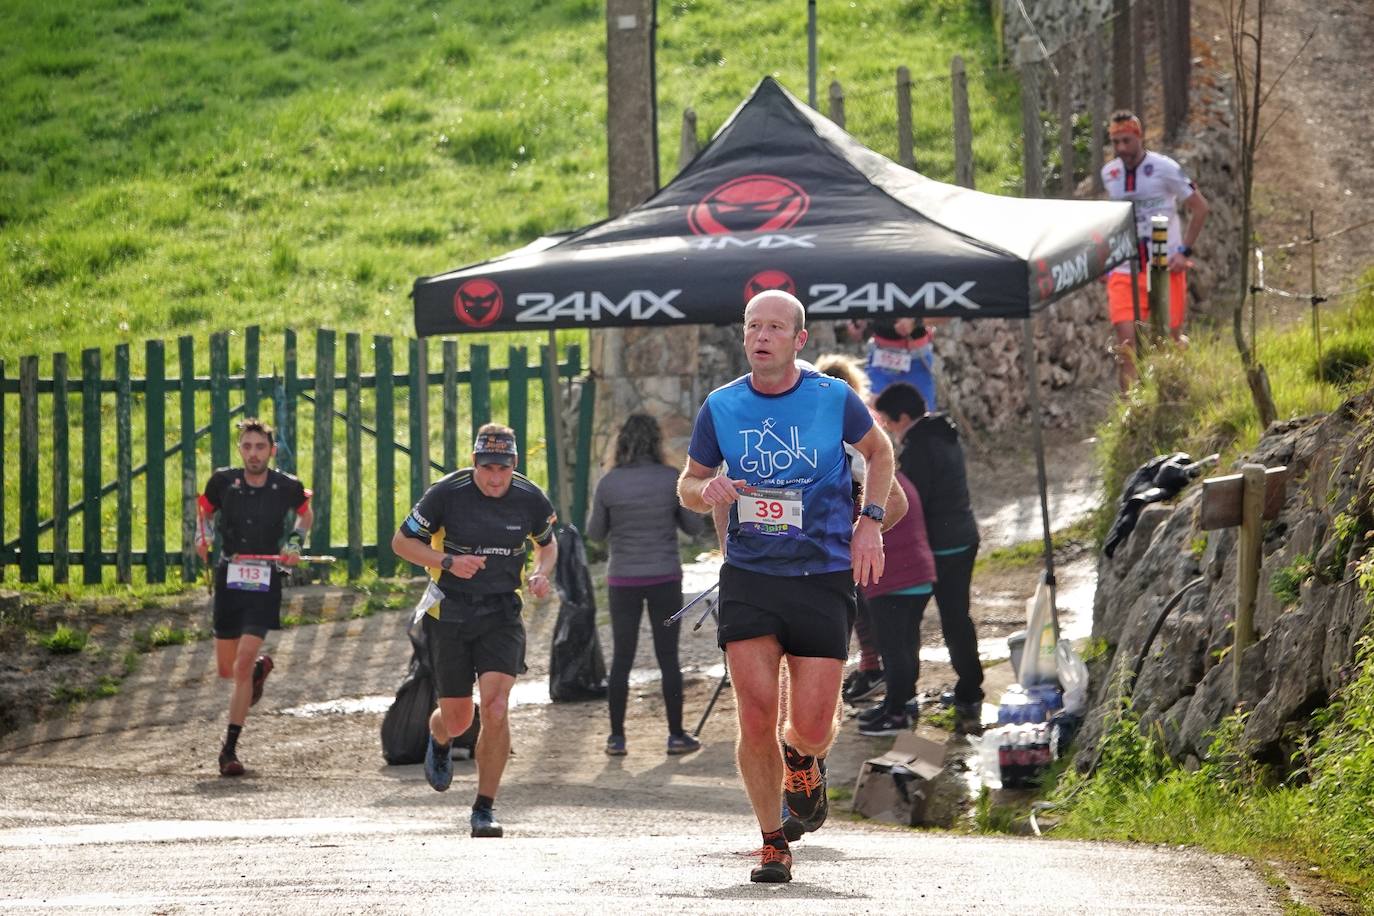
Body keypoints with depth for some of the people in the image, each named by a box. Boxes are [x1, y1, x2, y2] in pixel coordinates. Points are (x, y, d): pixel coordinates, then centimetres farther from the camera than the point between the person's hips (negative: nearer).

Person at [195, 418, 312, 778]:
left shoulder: (287, 487, -5)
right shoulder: (223, 481, -3)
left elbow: (305, 513, 16)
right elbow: (204, 509, 17)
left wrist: (295, 542, 0)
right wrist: (203, 535, -2)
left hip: (265, 583, -3)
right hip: (229, 578, 3)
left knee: (243, 665, -15)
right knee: (226, 669, 13)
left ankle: (229, 748, -9)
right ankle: (261, 667, 50)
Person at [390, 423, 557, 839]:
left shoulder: (531, 500, -5)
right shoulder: (447, 493, -13)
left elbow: (547, 542, 15)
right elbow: (402, 541, -4)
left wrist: (542, 574, -6)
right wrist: (448, 561, -19)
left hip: (502, 613, 1)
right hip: (450, 612, -1)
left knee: (495, 706, -17)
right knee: (457, 718, 6)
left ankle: (485, 808, -7)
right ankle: (438, 741, 46)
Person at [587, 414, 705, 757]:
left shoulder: (609, 484, -8)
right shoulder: (672, 480, -8)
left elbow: (595, 533, 1)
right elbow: (695, 526, 0)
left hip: (624, 580, 0)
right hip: (664, 578, 0)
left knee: (621, 658, 7)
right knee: (668, 657, 7)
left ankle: (616, 737, 7)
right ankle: (676, 735, 9)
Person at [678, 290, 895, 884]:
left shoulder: (834, 398, -2)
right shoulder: (720, 407, 2)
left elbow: (879, 452, 17)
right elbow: (688, 484, 14)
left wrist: (869, 521, 4)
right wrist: (708, 491, -10)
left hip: (823, 576, -1)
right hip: (748, 578, 1)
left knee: (811, 727, -5)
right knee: (755, 719, -8)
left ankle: (803, 761, 34)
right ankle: (772, 842, 9)